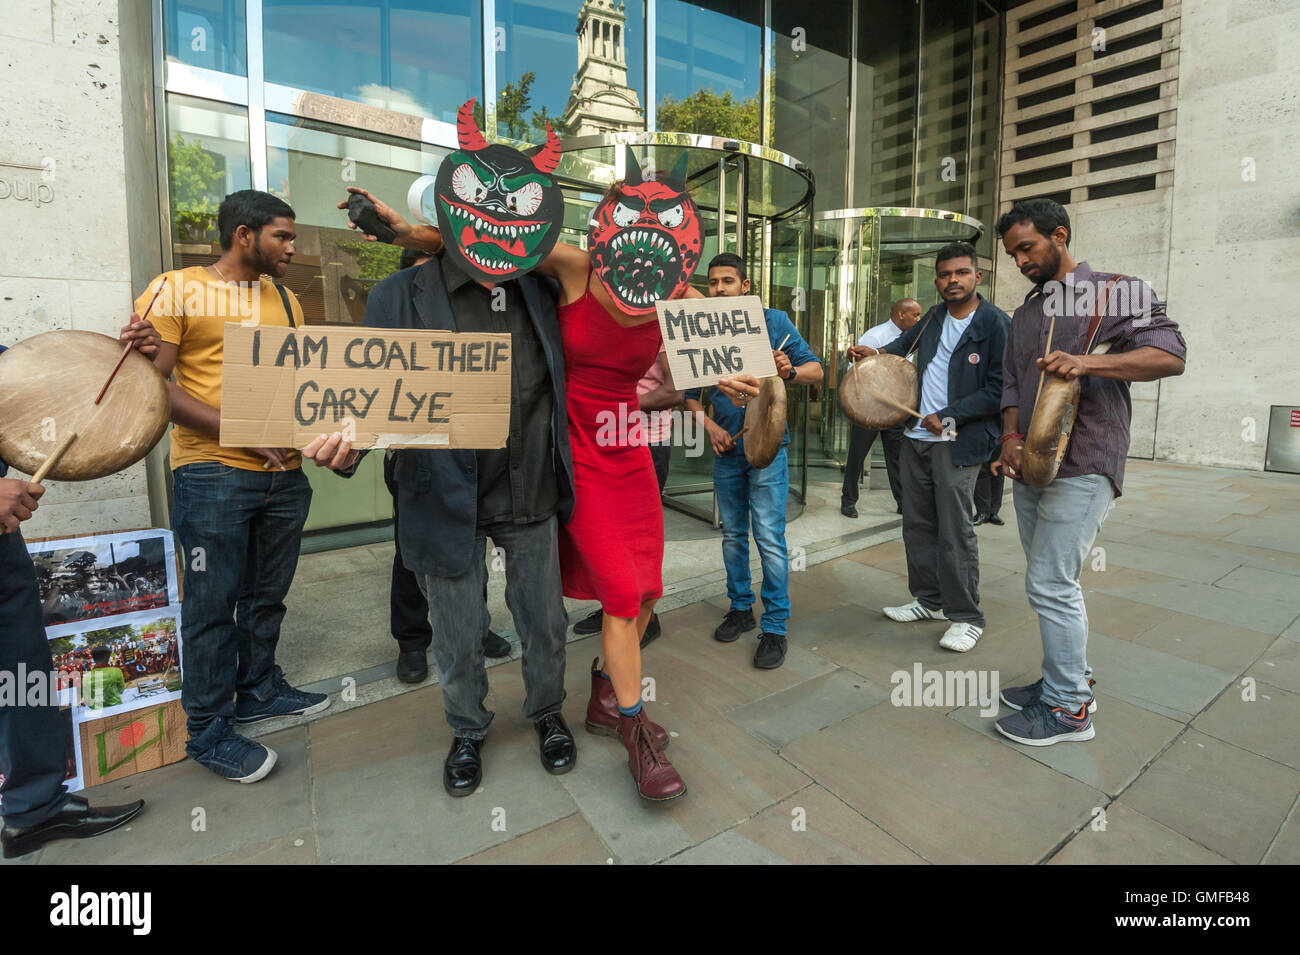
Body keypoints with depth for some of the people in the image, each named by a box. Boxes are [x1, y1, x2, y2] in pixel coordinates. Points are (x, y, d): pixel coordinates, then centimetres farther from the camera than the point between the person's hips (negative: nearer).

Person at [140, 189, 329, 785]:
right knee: (213, 604, 3)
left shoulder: (284, 300, 16)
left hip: (284, 474, 6)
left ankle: (259, 690, 34)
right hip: (212, 473, -6)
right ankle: (208, 731, 17)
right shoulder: (177, 290, -3)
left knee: (267, 596, 16)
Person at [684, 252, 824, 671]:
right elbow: (690, 390, 9)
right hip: (726, 448, 4)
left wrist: (790, 371, -23)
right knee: (733, 534, 13)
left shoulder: (774, 321, -2)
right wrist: (708, 424, -7)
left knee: (769, 537, -8)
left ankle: (775, 626, 4)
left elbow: (816, 370, -2)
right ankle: (740, 608, 29)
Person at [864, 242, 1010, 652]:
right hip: (916, 438, 7)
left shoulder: (995, 323, -6)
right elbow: (906, 342, 35)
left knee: (955, 530, -6)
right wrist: (880, 352, 17)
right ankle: (929, 600, 26)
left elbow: (998, 389, -11)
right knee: (918, 524, 12)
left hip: (958, 443, -7)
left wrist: (948, 416, -15)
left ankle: (966, 617, 7)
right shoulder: (933, 318, 12)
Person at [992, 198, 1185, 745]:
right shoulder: (1025, 314, 19)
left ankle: (1068, 710, 6)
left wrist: (1086, 362, -26)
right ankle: (1071, 678, 29)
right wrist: (1010, 436, -2)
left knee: (1050, 583, -8)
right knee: (1052, 580, 13)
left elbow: (1171, 355, -11)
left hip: (1082, 467, -7)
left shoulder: (1115, 292, -2)